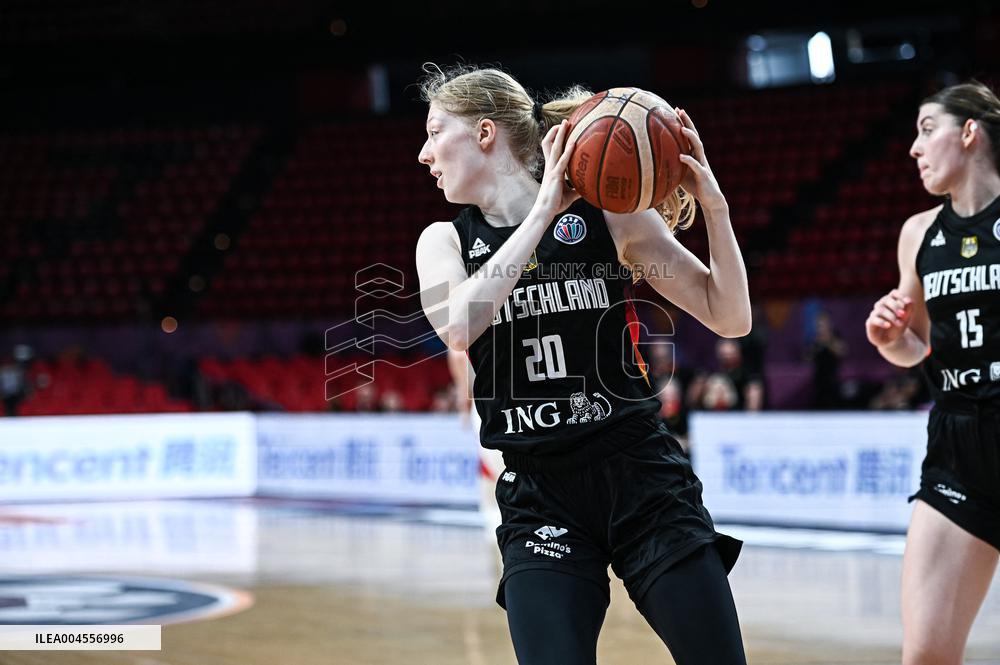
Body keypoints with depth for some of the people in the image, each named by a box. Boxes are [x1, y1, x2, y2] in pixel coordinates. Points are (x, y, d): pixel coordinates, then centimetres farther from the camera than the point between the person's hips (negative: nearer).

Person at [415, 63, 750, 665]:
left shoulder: (607, 214, 1)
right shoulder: (445, 241, 8)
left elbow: (730, 319, 2)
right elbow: (457, 327, -15)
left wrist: (714, 206, -12)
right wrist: (542, 212, -14)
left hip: (643, 479, -1)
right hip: (540, 498, 2)